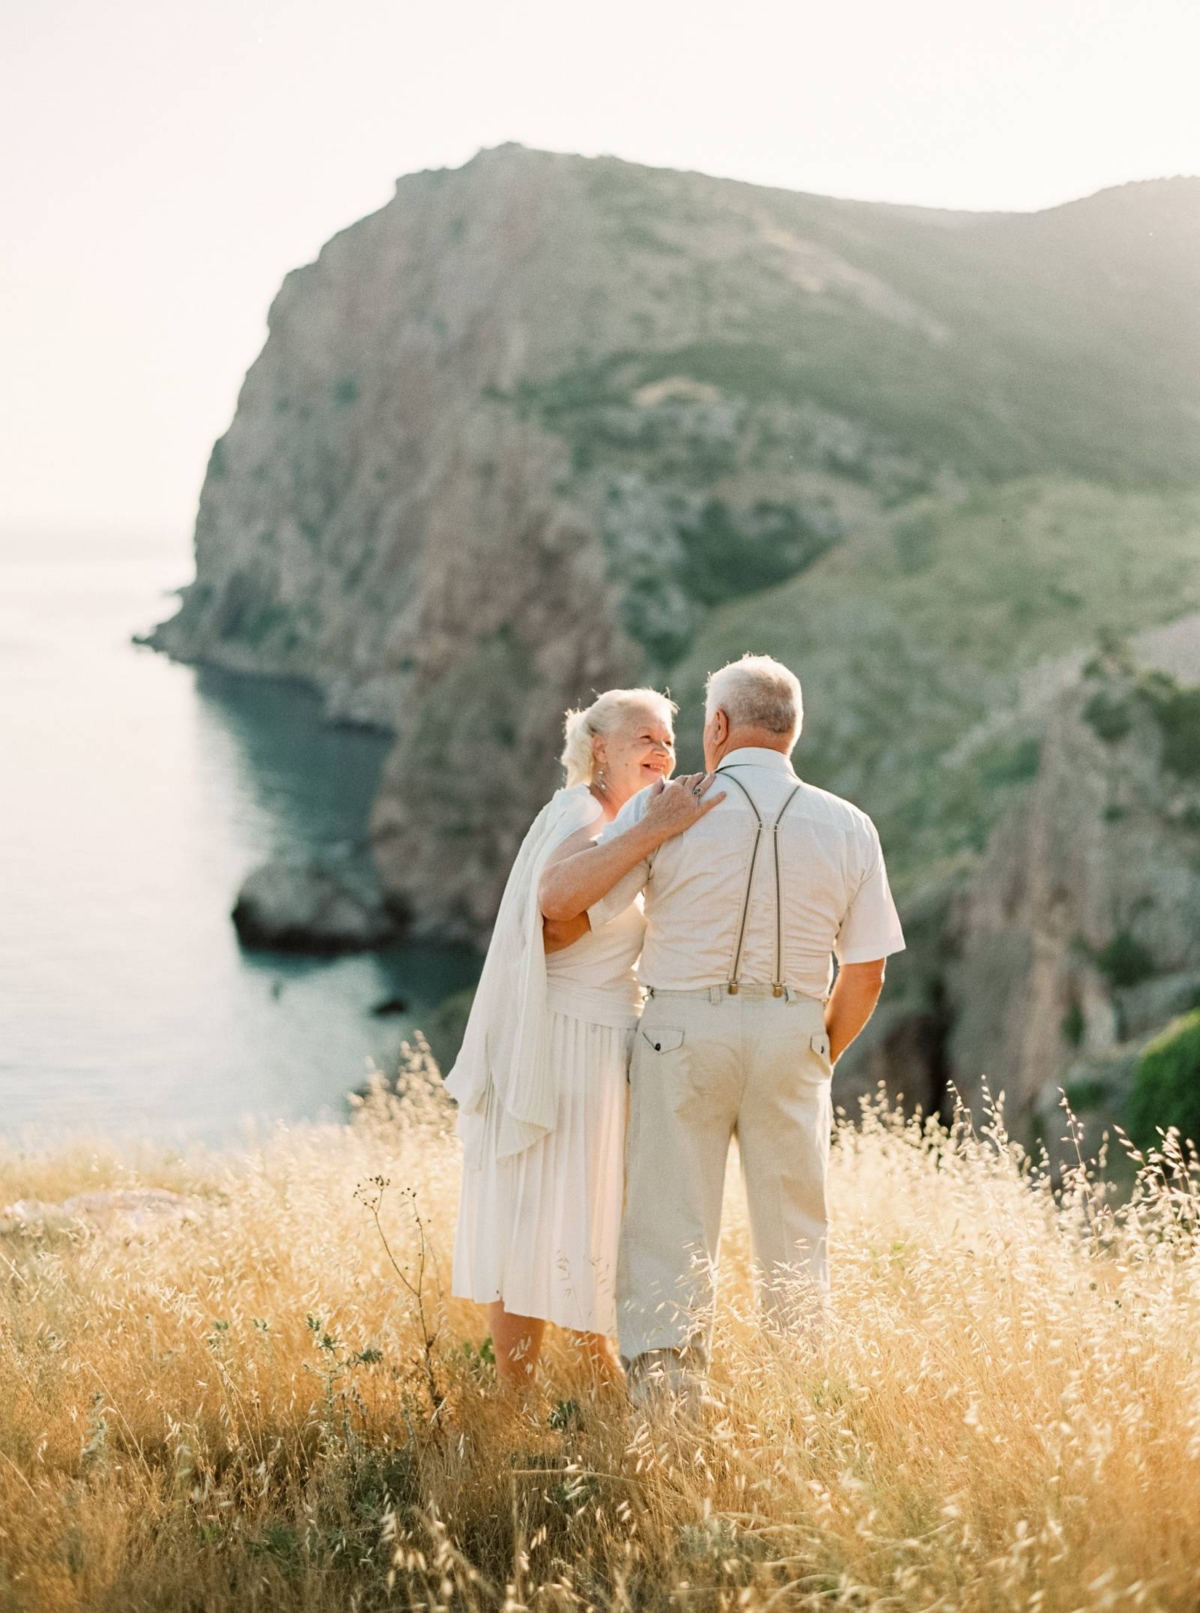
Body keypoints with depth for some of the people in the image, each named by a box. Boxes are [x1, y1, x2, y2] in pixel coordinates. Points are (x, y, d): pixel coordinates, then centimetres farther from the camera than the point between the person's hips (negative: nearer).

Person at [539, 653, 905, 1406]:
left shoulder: (666, 809, -4)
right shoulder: (848, 827, 3)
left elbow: (557, 899, -7)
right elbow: (866, 975, 5)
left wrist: (647, 829, -10)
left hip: (684, 1030, -2)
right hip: (793, 1034, 2)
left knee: (670, 1238, 4)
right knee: (796, 1247, 12)